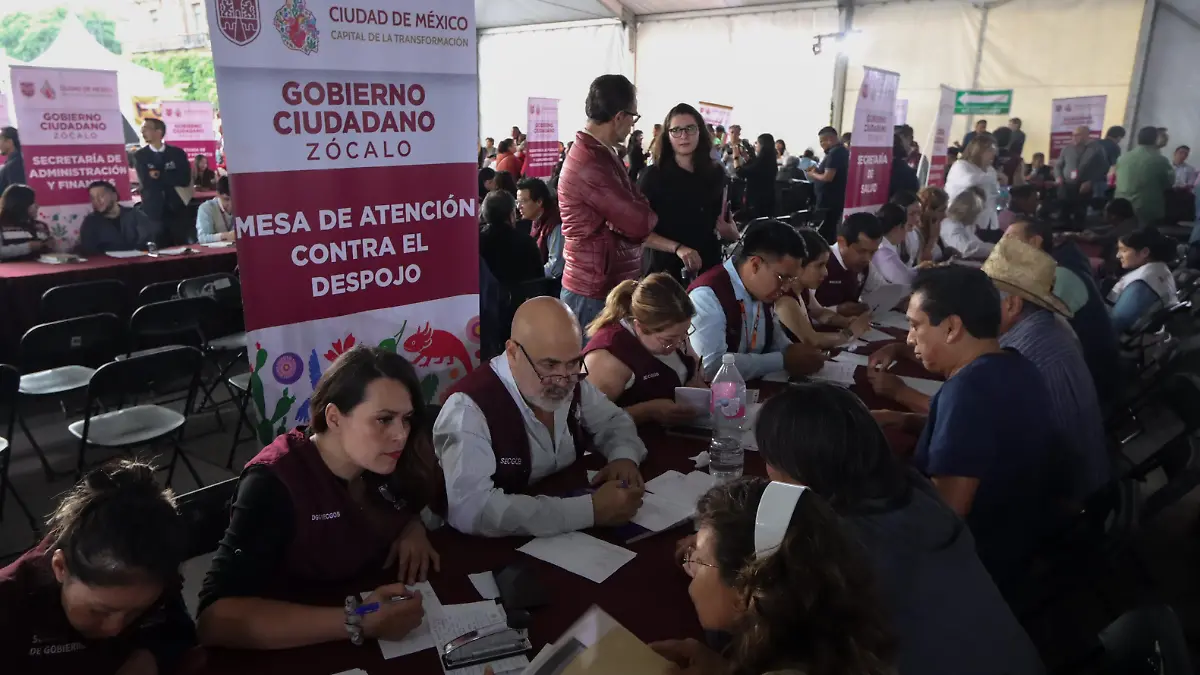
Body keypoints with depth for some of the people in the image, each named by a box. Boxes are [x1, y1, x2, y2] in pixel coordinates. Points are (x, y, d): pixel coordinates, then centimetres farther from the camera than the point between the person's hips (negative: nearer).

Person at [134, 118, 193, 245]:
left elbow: (185, 180, -7)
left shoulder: (177, 153, 5)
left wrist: (160, 176, -8)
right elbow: (146, 182, -8)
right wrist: (171, 178, -8)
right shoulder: (139, 155, 4)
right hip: (154, 211, 0)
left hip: (177, 208, 1)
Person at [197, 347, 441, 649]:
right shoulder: (273, 484, -20)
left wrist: (415, 527, -8)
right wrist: (358, 624, -35)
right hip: (307, 651, -3)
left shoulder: (385, 460, -6)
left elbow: (426, 502, 13)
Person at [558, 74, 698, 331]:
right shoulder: (589, 165, -22)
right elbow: (641, 222, -20)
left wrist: (676, 248, 9)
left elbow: (629, 222, 15)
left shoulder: (601, 154, 12)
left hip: (612, 284, 10)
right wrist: (646, 212, 4)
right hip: (596, 292, -10)